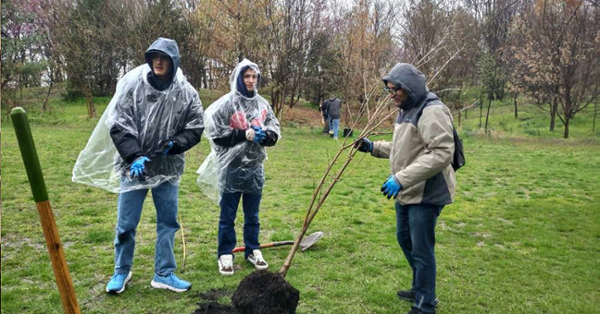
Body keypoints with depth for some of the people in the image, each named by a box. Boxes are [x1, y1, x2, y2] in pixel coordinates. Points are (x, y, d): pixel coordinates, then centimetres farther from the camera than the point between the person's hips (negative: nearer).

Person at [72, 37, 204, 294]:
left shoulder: (186, 92, -4)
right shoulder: (132, 84, -7)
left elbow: (195, 127, 2)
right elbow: (118, 124, -8)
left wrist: (175, 144, -15)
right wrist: (134, 156, -17)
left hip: (168, 167, 2)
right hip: (133, 165, -1)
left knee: (168, 221, 8)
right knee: (126, 223, 7)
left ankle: (164, 274, 23)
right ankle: (121, 272, 29)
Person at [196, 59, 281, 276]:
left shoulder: (262, 104, 6)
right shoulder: (226, 104, -8)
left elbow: (275, 133, 9)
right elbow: (216, 133, -11)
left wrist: (263, 135, -13)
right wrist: (244, 134, -17)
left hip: (255, 167, 4)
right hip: (231, 168, -4)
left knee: (252, 215, 16)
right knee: (228, 215, 7)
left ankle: (252, 250, 30)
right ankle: (225, 254, 20)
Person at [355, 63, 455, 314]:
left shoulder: (432, 112, -19)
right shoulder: (407, 111, 13)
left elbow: (441, 154, -28)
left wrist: (402, 178, -32)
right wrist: (374, 147, 13)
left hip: (426, 193, -10)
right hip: (407, 192, 10)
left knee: (421, 249, 0)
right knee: (405, 239, 21)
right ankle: (420, 288, 41)